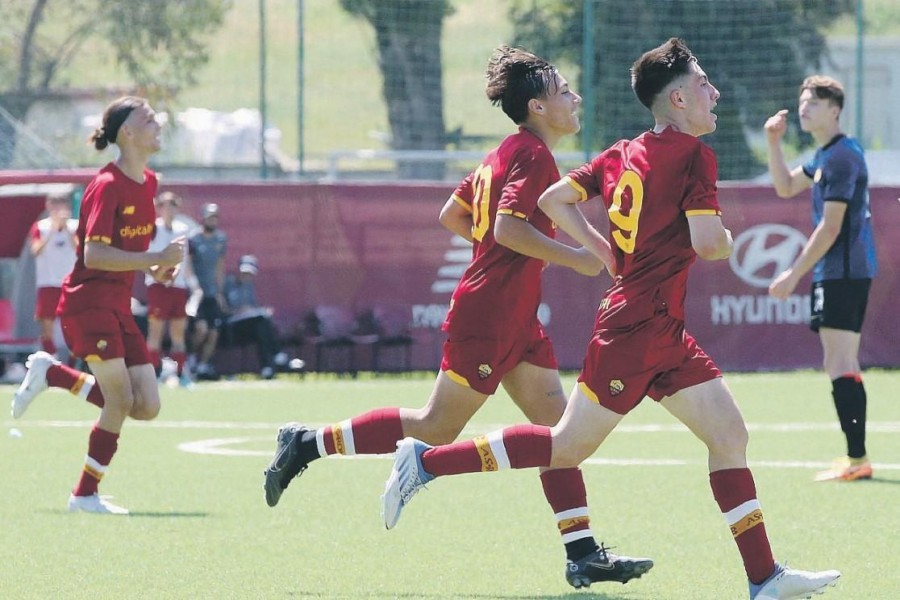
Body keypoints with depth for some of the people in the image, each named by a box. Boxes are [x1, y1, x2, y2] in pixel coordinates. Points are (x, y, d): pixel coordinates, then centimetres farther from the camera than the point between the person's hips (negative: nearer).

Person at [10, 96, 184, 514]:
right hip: (87, 302, -8)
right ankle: (86, 495, 0)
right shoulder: (107, 186, -15)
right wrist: (156, 259, -25)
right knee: (121, 401, -13)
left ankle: (53, 374, 14)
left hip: (118, 306, 8)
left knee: (146, 407, 0)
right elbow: (94, 255, -22)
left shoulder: (148, 183, 11)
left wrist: (153, 268, 7)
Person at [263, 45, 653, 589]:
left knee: (558, 425, 3)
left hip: (515, 319, 10)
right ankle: (309, 444, 6)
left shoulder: (508, 154, 15)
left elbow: (452, 215, 20)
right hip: (488, 317, -10)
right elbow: (508, 227, -26)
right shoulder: (532, 156, -14)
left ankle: (583, 553, 0)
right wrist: (574, 258, -19)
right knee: (439, 429, -3)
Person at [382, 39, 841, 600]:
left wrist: (607, 253, 16)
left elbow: (553, 200, 13)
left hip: (664, 334, 9)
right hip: (637, 328, -9)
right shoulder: (693, 154, -13)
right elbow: (706, 242, -21)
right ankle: (428, 460, 4)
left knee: (730, 436, 6)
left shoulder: (625, 154, 11)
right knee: (568, 448, -3)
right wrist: (728, 239, 2)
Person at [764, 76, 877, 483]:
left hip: (843, 273, -11)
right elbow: (786, 187, 25)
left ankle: (856, 459, -16)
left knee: (839, 366, -13)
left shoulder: (842, 158, -16)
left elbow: (830, 228, -19)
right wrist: (773, 143, 12)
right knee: (843, 366, 12)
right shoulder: (826, 155, 16)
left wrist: (794, 274, -16)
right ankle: (856, 459, 14)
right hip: (839, 273, 11)